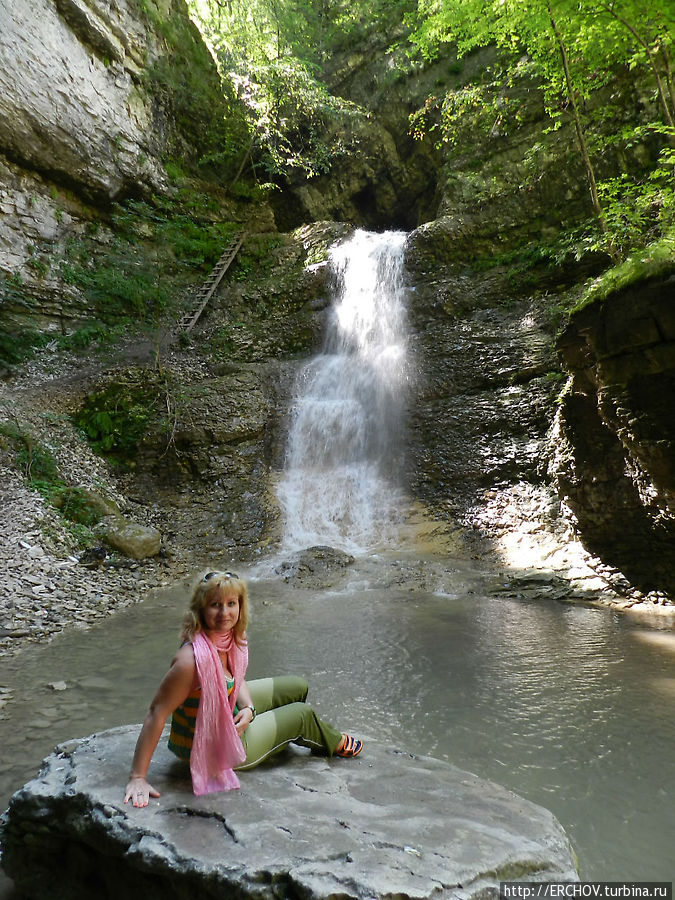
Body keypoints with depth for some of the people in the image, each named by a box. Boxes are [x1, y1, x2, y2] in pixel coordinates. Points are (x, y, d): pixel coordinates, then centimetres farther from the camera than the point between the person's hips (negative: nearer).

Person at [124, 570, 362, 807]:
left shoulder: (229, 636, -14)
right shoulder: (193, 659, -39)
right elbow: (157, 713, -34)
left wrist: (248, 708, -14)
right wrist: (137, 777, -30)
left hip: (229, 707, 7)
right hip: (211, 745, -7)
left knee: (297, 688, 18)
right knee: (303, 714, 6)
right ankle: (335, 743, 41)